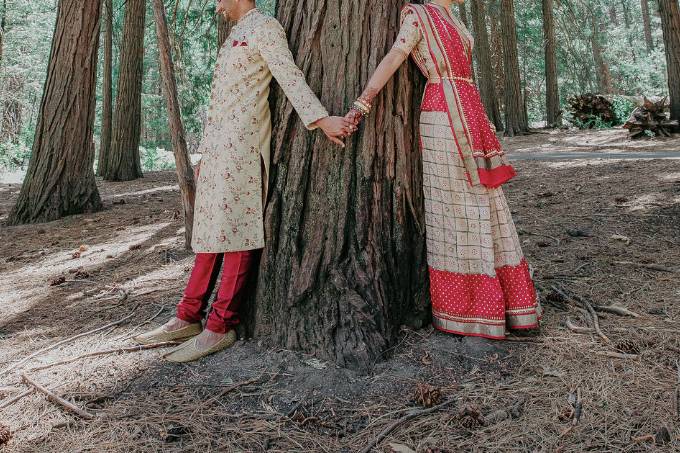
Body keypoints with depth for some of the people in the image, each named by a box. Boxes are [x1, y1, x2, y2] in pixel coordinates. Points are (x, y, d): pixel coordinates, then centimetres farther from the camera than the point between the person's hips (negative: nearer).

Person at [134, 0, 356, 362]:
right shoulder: (235, 36, 27)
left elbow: (290, 77, -16)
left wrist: (322, 120, -29)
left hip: (243, 145, -9)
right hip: (218, 146, 10)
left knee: (234, 230, -8)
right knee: (211, 229, 8)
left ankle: (220, 327, -2)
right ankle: (188, 318, 14)